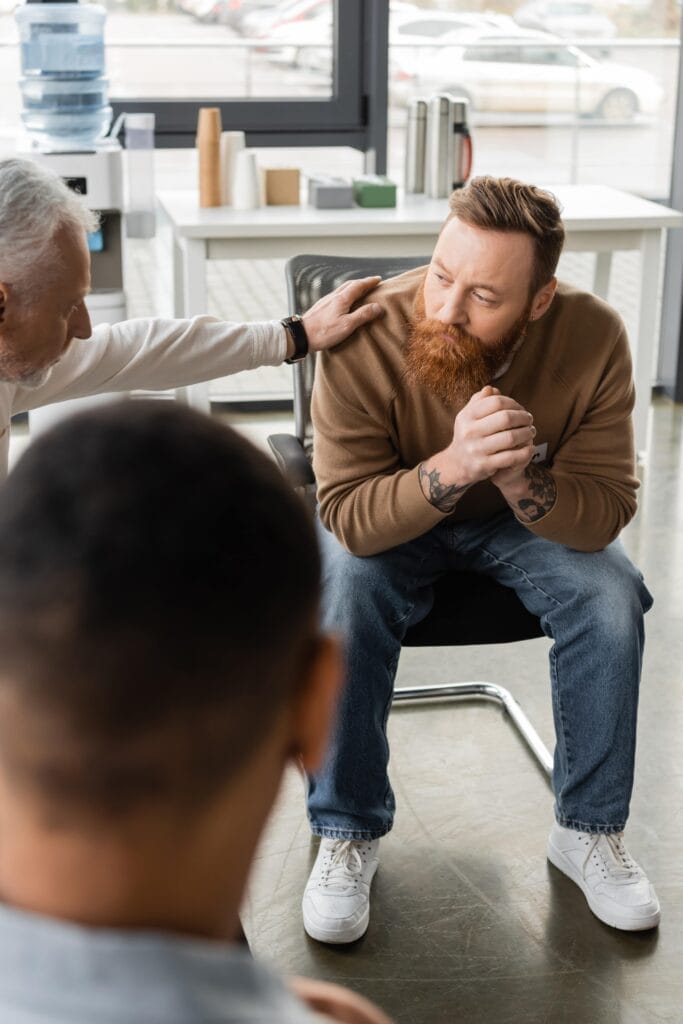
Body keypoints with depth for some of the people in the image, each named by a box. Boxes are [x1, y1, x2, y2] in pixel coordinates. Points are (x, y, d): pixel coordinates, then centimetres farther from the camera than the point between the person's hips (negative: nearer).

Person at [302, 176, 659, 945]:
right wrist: (450, 466, -49)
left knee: (612, 601, -23)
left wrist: (519, 480, -43)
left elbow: (603, 514, -22)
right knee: (344, 601, -30)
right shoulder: (365, 339, -31)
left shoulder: (592, 338, -26)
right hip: (390, 520, -1)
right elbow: (347, 515, -31)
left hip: (527, 520, 2)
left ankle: (588, 831, -2)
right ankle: (347, 834, -9)